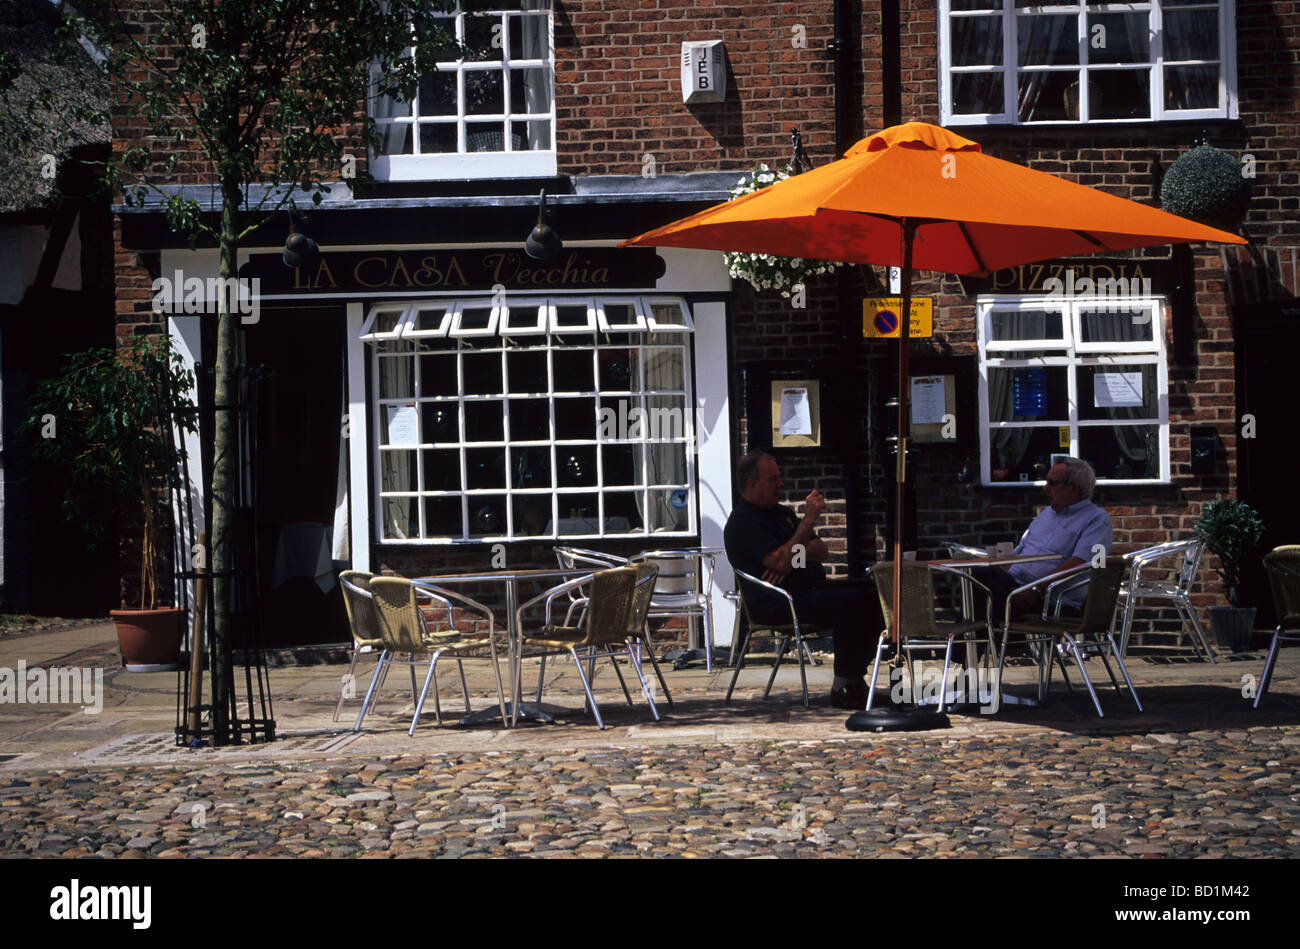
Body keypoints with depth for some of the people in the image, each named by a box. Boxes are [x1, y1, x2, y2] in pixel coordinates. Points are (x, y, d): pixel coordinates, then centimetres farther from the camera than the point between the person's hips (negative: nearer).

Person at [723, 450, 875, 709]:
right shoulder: (742, 524, -7)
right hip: (777, 603, -9)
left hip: (812, 590, 9)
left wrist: (793, 553, -8)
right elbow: (781, 562, -21)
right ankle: (843, 688, -24)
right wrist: (809, 519, -18)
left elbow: (822, 549, 15)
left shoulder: (781, 512, 22)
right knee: (851, 601, -29)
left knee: (869, 596, -11)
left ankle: (855, 677, -7)